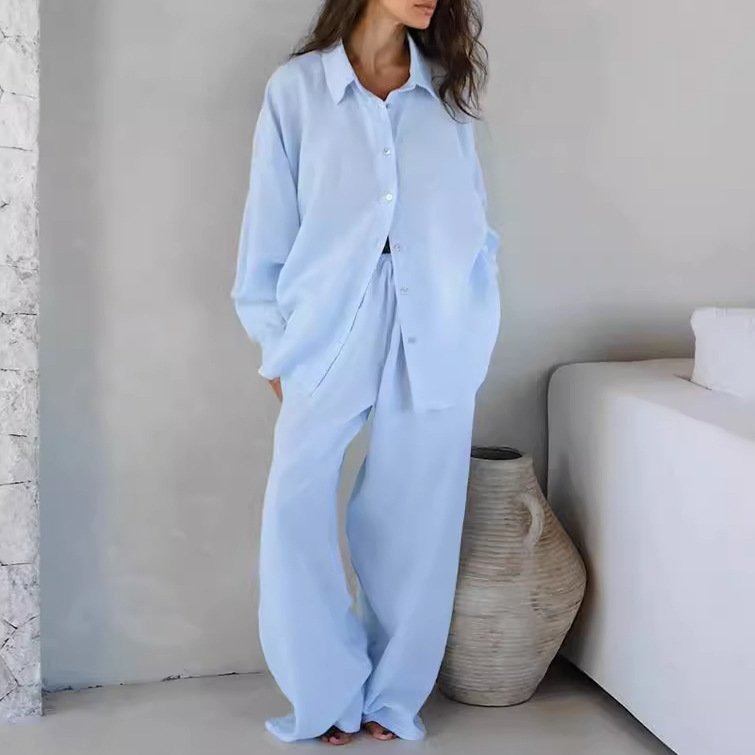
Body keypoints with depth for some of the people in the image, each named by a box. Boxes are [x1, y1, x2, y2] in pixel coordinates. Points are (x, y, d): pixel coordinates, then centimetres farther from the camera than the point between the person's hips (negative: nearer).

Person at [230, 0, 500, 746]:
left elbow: (476, 226, 10)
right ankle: (331, 694, 14)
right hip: (330, 338, -1)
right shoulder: (296, 88, 1)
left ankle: (392, 696, 23)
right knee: (296, 518, -5)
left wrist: (475, 338, 5)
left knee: (415, 529, 6)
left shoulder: (448, 92, 8)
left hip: (435, 343, 2)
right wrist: (277, 347, 1)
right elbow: (270, 229, 2)